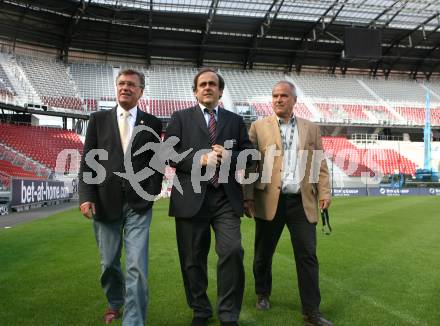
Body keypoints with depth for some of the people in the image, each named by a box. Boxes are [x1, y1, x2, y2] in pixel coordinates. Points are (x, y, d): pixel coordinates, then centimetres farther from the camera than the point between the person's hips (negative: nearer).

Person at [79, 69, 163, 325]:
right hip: (105, 202, 2)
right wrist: (87, 196, -6)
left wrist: (151, 193, -5)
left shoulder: (152, 123, 6)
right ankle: (115, 302, 41)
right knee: (109, 263, 15)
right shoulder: (99, 119, 7)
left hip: (139, 204, -1)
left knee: (137, 267, -8)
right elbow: (88, 160, 3)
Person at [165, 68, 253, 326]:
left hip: (227, 198, 1)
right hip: (191, 197, -1)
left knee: (233, 252, -10)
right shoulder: (181, 118, 9)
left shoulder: (236, 120, 16)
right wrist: (200, 159, -13)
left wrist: (229, 156, -9)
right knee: (193, 259, 8)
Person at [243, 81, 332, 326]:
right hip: (270, 201, -1)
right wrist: (248, 196, -5)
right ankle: (263, 294, 35)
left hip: (302, 201, 1)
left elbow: (320, 163, 10)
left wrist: (324, 192, -2)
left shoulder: (311, 129, 12)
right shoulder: (259, 127, 5)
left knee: (308, 255, 1)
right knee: (263, 253, 12)